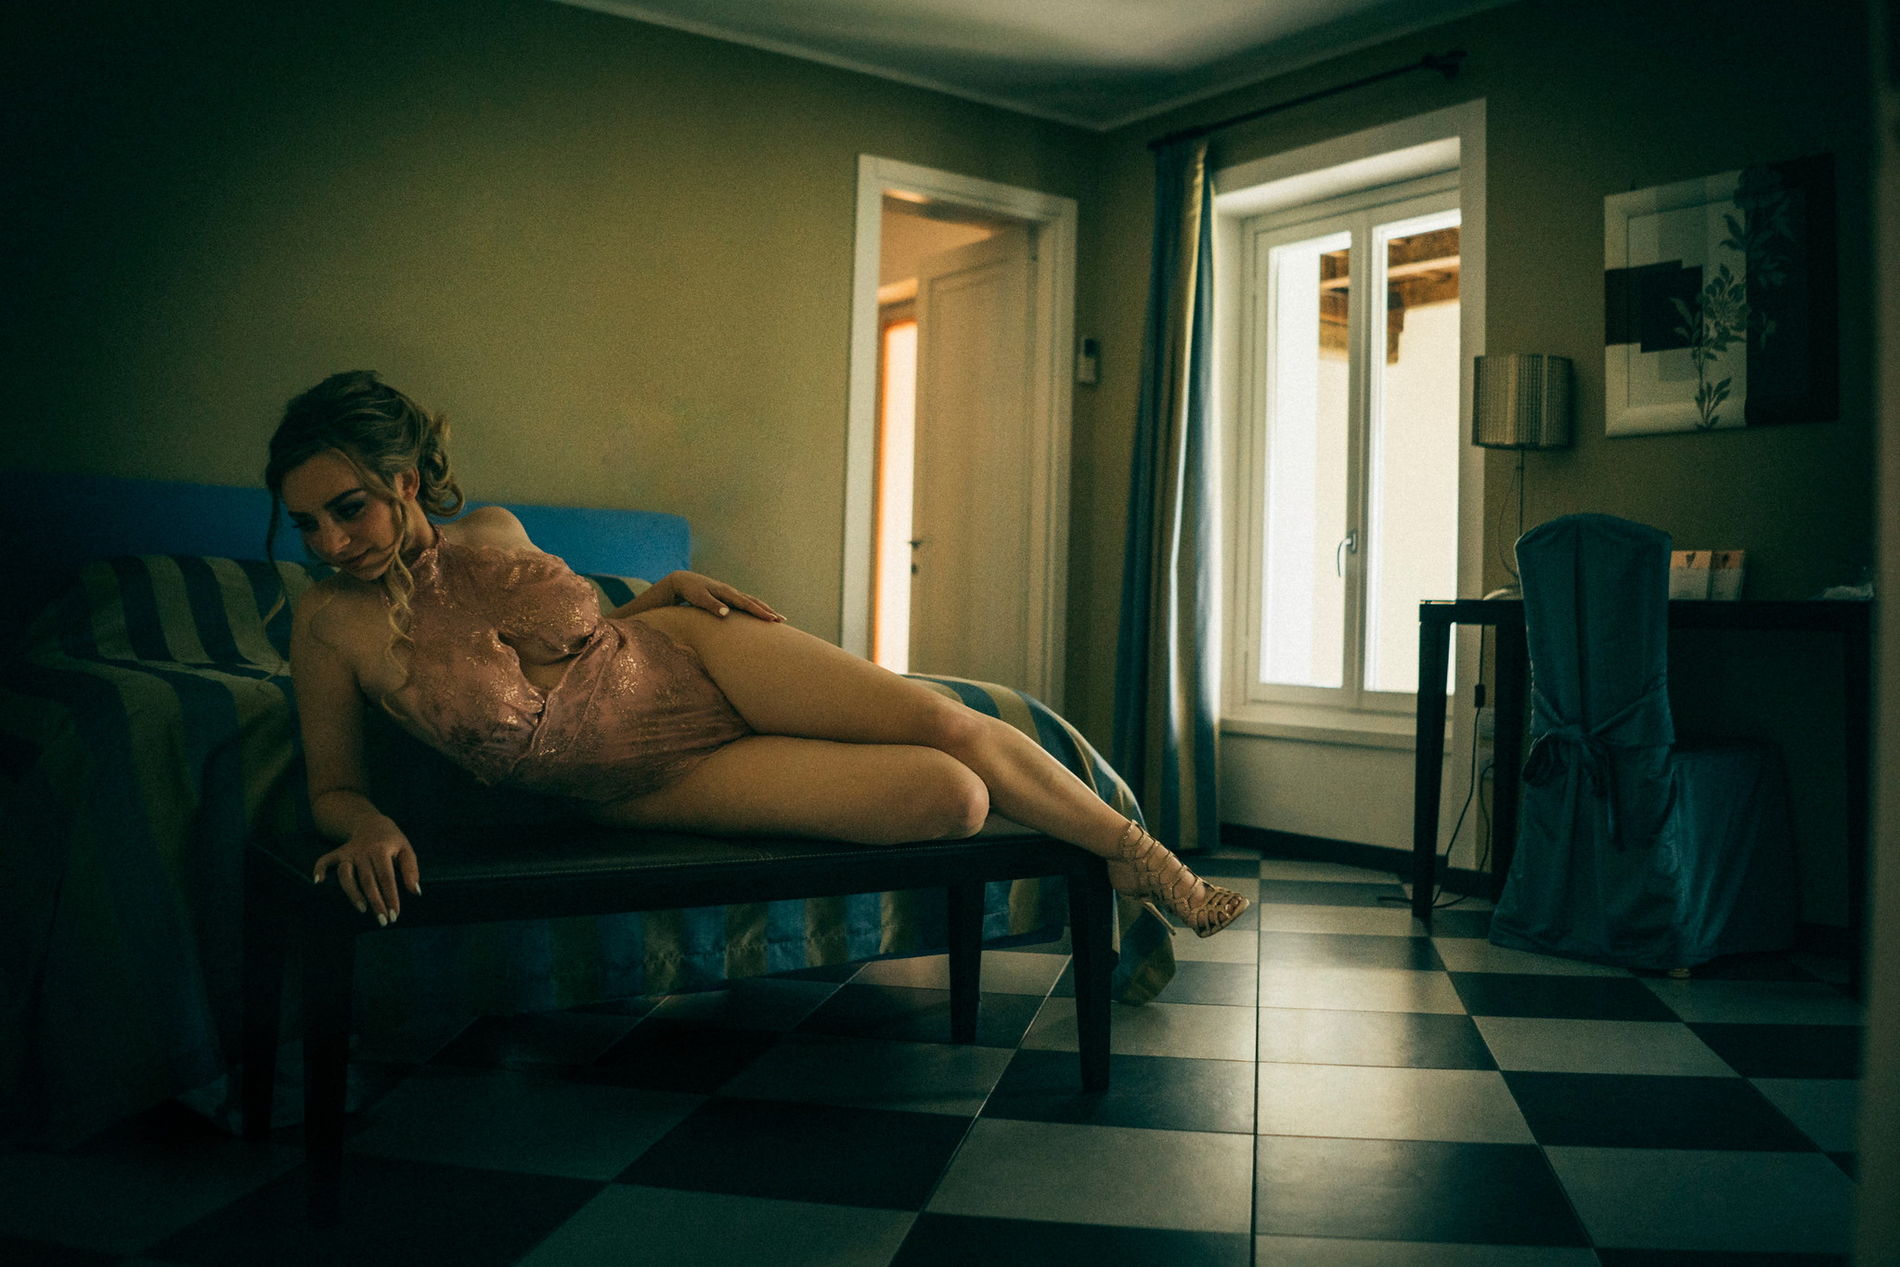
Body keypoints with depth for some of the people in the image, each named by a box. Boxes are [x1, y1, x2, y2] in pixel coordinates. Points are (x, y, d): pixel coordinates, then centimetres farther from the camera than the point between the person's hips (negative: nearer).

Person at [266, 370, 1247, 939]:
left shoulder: (492, 533, -1)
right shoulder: (330, 624, -11)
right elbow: (332, 787, -1)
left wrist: (663, 590, -2)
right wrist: (366, 826, -25)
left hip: (685, 654, 3)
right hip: (658, 786, -3)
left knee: (947, 726, -13)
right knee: (952, 800, -18)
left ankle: (1145, 859, 12)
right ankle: (1108, 864, 13)